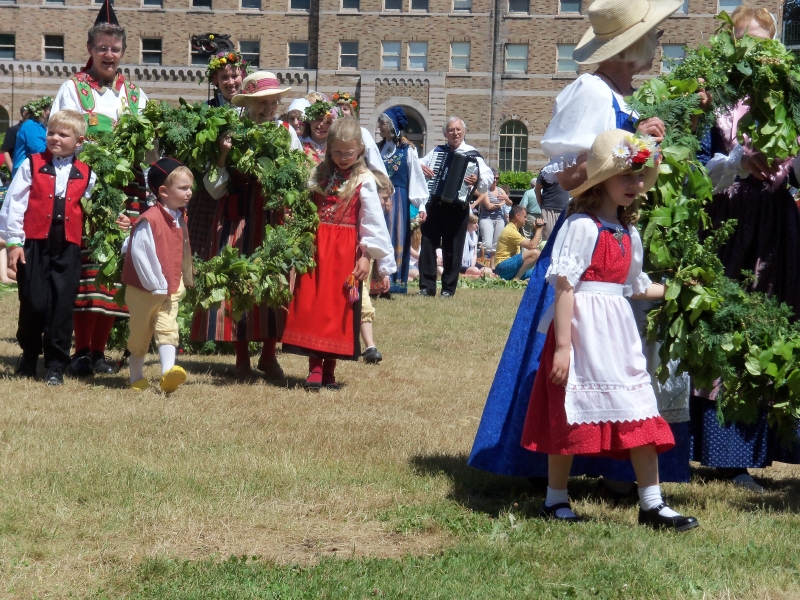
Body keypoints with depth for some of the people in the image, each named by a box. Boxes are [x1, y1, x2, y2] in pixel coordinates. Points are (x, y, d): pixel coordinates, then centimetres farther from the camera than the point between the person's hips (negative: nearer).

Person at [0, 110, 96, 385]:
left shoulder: (86, 175, 9)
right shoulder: (32, 165, 2)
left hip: (68, 247, 2)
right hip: (34, 245, -2)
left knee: (62, 306, 1)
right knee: (33, 302, 0)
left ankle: (56, 365, 11)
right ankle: (29, 355, 23)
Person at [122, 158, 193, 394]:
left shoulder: (179, 219, 7)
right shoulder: (149, 220, -19)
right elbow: (138, 254, -21)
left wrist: (184, 281, 12)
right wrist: (156, 284, -17)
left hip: (171, 289, 6)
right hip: (144, 290, -6)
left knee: (167, 330, -7)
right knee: (139, 335, 8)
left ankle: (168, 374, -18)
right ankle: (137, 379, 20)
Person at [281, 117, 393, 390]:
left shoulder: (364, 181, -2)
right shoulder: (319, 174, 9)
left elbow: (372, 220, -4)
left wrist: (367, 255, -9)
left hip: (345, 251, -3)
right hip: (315, 247, 3)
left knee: (338, 308, 1)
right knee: (311, 306, -2)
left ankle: (329, 369, 9)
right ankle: (314, 368, 1)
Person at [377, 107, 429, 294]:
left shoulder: (407, 150, -5)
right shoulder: (379, 148, 11)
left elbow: (416, 177, -7)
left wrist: (421, 205, -12)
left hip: (398, 200, -5)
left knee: (396, 239, -4)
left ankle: (393, 283, -1)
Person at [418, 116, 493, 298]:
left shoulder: (472, 155, 2)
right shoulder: (436, 151, 13)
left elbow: (489, 176, -8)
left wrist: (478, 180, -28)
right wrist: (421, 167, -5)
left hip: (457, 208, -3)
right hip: (434, 205, 3)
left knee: (453, 249, 1)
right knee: (427, 244, 0)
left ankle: (448, 288, 10)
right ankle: (427, 286, 6)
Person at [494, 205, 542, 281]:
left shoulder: (513, 229, 19)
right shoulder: (510, 231, -14)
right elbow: (532, 246, -19)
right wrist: (539, 229, -9)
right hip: (503, 267, -10)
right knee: (535, 253, -26)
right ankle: (516, 279, -23)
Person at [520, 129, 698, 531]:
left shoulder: (629, 233, 13)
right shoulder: (582, 226, -12)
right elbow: (564, 286, -17)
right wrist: (562, 345, -20)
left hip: (619, 329, 8)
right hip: (583, 327, -8)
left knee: (641, 408, 4)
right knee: (570, 412, 2)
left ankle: (652, 504, 9)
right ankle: (556, 500, 17)